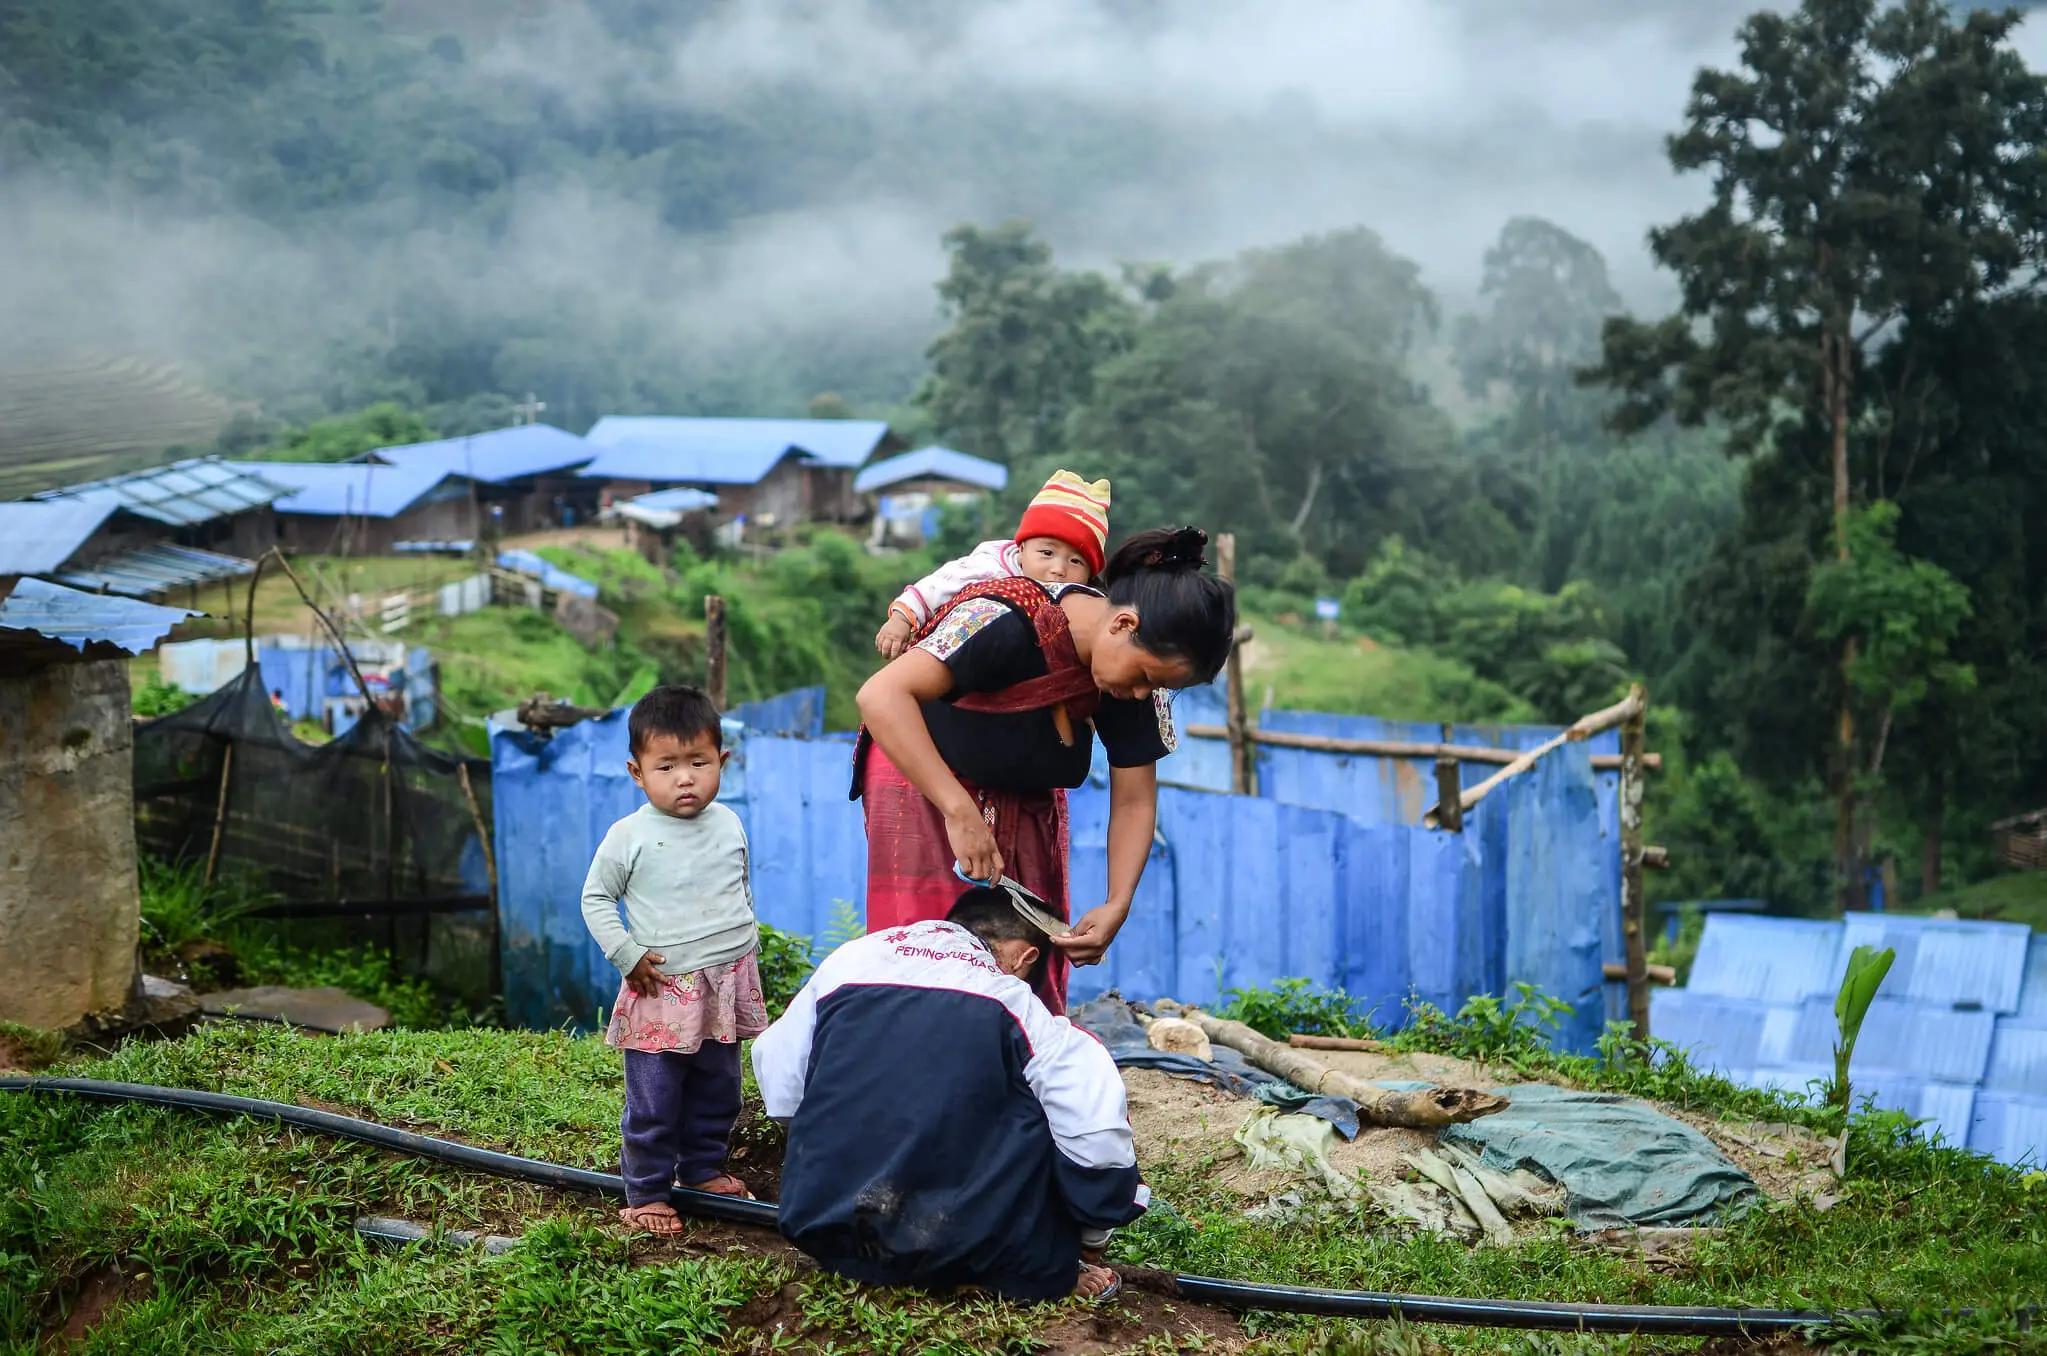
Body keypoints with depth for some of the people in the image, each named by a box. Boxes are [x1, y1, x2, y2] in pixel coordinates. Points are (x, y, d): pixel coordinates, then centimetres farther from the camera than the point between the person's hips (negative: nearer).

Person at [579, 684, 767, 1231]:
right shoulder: (630, 836, -11)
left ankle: (703, 1169, 34)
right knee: (653, 1103, -1)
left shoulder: (728, 824, 3)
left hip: (727, 984, 5)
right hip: (662, 989, -5)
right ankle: (646, 1194, 10)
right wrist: (627, 955, -11)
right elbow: (595, 898, -3)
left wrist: (747, 947, 18)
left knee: (717, 1093, 17)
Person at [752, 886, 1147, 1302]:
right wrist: (1090, 1248, 13)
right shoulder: (1017, 1006, 2)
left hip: (823, 1235, 4)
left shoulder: (849, 958, 10)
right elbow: (1099, 1139, -4)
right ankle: (1046, 1270, 3)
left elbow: (779, 1085, 16)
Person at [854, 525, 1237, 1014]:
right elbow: (882, 696, -41)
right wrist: (960, 812, -46)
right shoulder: (1007, 621, -33)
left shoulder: (1140, 684, -14)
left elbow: (1134, 802, -6)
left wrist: (1117, 907, -21)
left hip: (1028, 804, 6)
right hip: (922, 781, -6)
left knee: (1032, 982, 1)